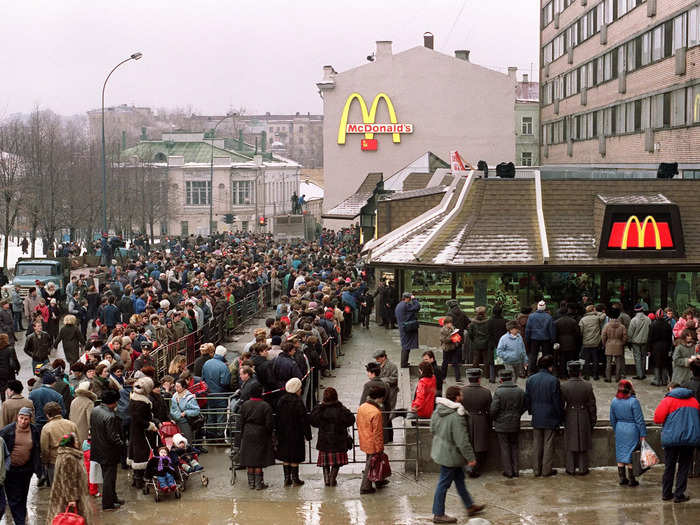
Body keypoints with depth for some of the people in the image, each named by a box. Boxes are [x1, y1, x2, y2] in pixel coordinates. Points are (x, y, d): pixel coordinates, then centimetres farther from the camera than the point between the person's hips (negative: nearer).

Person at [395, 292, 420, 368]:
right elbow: (417, 307, -19)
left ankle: (404, 363, 24)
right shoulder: (406, 305, -17)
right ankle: (404, 364, -1)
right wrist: (414, 299, -5)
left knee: (404, 347, 17)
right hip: (408, 329, -10)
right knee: (407, 347, -3)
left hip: (401, 327, 10)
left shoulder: (398, 306, 14)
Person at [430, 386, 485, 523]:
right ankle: (438, 515, 13)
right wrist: (471, 458, -16)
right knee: (444, 483, 2)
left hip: (440, 449, 9)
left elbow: (432, 429, 13)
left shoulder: (438, 410, -1)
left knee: (459, 478, 22)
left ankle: (470, 506, 35)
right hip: (450, 454, -9)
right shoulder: (456, 416, -28)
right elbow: (462, 441, -25)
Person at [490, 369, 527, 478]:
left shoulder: (498, 392, -16)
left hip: (502, 425, -4)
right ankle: (516, 470, 18)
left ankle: (508, 471, 7)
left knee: (505, 448, 5)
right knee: (515, 446, 15)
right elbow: (525, 406, 7)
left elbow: (493, 409, -17)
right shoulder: (520, 391, -2)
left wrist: (494, 418, 2)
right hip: (515, 424, 4)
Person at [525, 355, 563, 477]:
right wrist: (560, 416, 0)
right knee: (548, 444, 5)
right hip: (550, 417, -4)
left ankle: (536, 470, 15)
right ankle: (546, 470, 8)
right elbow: (557, 401, -11)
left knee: (537, 444, 12)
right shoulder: (553, 381, -15)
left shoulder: (530, 380, 0)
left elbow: (527, 399, 6)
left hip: (536, 418, 4)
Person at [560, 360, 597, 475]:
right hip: (584, 418, 0)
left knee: (571, 443, 11)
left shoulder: (564, 386, -11)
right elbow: (592, 405, -3)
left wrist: (561, 419, 9)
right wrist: (593, 419, 8)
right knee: (583, 443, 11)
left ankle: (571, 469, 15)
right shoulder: (587, 386, -10)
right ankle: (583, 469, 16)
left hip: (570, 417, 0)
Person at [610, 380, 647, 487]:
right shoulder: (633, 401, -15)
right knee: (631, 455, 2)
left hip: (619, 430, 5)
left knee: (620, 454, 12)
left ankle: (622, 478, 18)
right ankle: (632, 480, 8)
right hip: (632, 430, -5)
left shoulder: (614, 401, 1)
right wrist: (643, 435, -7)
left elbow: (612, 420, 9)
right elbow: (639, 420, -13)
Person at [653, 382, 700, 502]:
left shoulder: (668, 400, -3)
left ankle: (666, 493, 17)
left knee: (669, 467, 11)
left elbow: (657, 419, -8)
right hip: (690, 438, 2)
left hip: (671, 438, -2)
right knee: (684, 467, 8)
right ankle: (679, 495, 6)